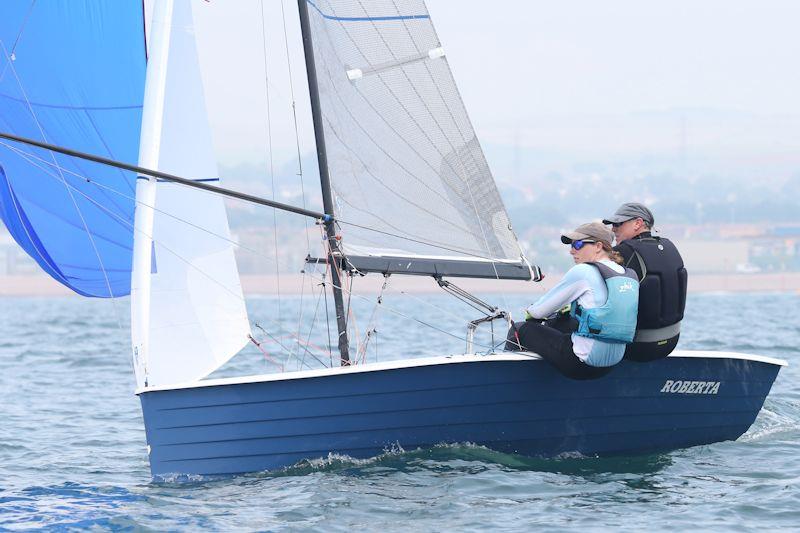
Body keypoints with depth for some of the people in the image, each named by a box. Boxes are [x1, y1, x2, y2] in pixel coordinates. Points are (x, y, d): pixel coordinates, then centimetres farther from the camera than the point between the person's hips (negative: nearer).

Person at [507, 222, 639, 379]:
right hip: (613, 363, 8)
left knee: (520, 330, 12)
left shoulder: (582, 272, -13)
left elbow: (539, 311, -3)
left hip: (584, 361, -8)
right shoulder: (630, 276, 7)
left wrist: (531, 312, 19)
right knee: (554, 323, 33)